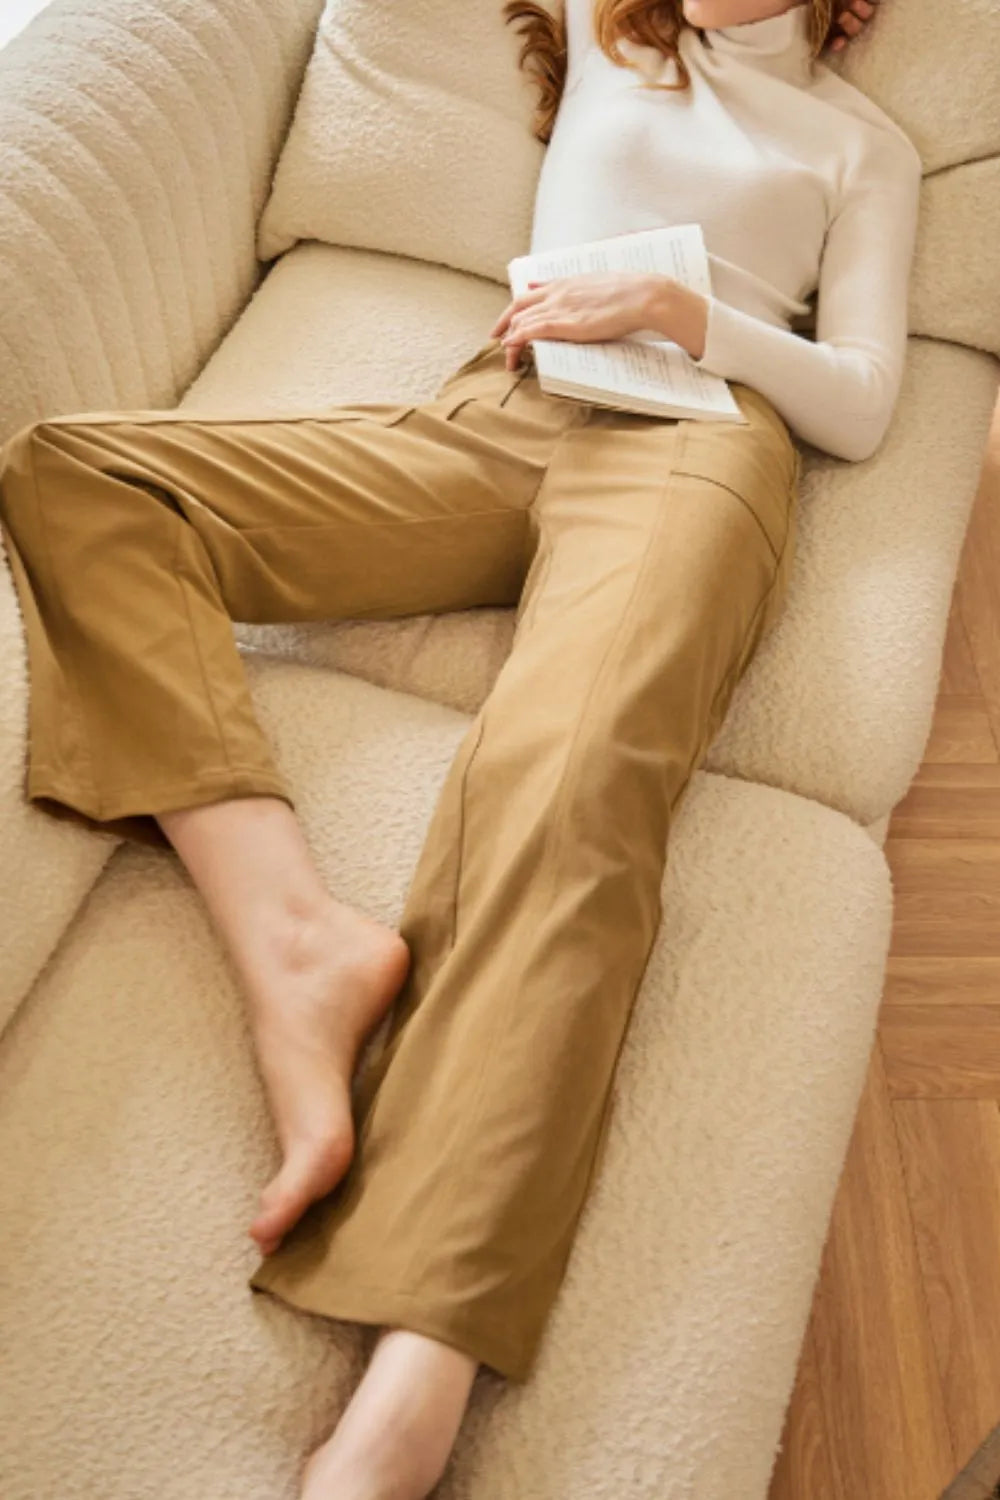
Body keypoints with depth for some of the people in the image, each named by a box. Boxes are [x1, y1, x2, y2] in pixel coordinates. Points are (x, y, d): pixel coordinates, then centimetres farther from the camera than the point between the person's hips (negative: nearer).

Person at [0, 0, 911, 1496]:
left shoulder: (865, 142, 23)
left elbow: (859, 406, 10)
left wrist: (675, 308, -1)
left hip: (691, 441, -3)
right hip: (492, 415, 4)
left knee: (568, 774, -37)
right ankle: (298, 935, -37)